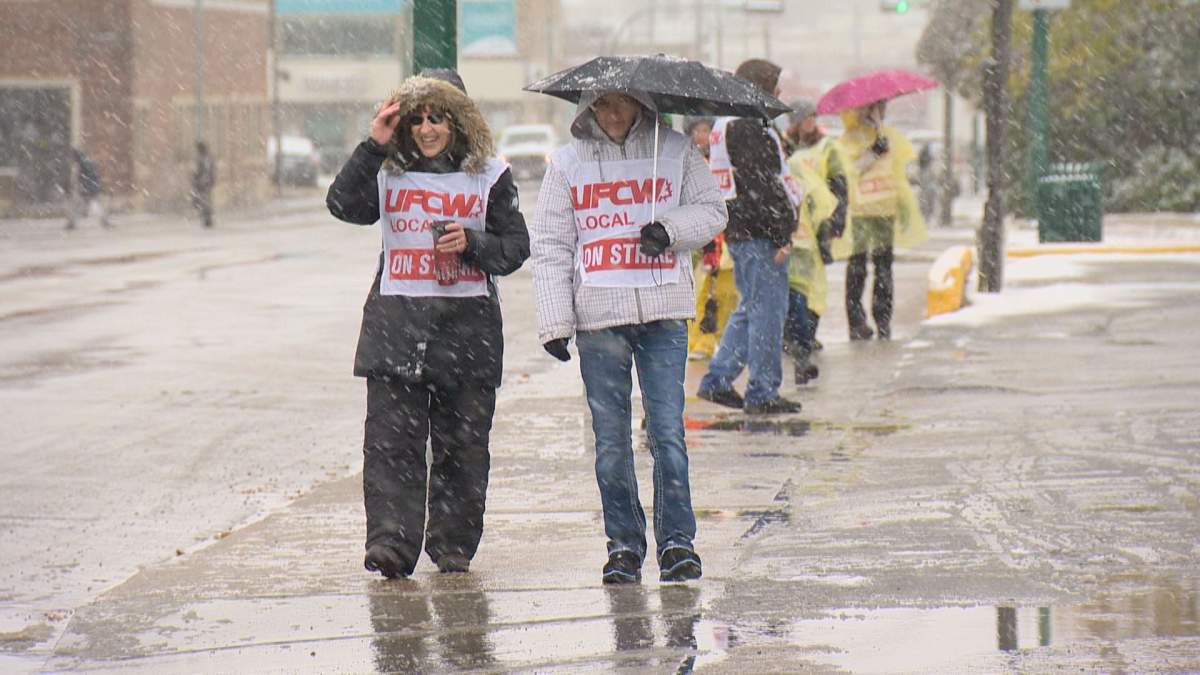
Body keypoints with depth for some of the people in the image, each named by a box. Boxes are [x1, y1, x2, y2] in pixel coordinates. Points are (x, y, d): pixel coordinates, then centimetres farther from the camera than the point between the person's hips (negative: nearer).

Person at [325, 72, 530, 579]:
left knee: (462, 444, 4)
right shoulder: (387, 173, 10)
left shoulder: (488, 176, 9)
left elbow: (516, 247, 8)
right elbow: (343, 205, -7)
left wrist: (473, 243, -11)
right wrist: (373, 147, -12)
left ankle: (453, 547, 14)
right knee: (391, 439, -9)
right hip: (396, 326, 0)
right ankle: (391, 543, -13)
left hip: (467, 325, 0)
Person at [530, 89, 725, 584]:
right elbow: (549, 245, 6)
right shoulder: (568, 162, 7)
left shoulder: (675, 150, 8)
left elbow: (712, 211, 10)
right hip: (598, 317, 1)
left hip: (664, 310, -1)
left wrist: (672, 229, -11)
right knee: (610, 438, 3)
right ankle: (623, 544, 11)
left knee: (668, 431, -5)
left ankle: (677, 540, 1)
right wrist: (554, 322, -2)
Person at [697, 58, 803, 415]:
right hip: (759, 232, -10)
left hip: (738, 231, 10)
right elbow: (763, 185, -20)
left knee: (751, 307, 18)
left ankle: (717, 381, 17)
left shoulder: (726, 125, 17)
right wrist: (782, 234, -19)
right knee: (768, 309, -4)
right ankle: (762, 393, -1)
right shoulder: (749, 128, -15)